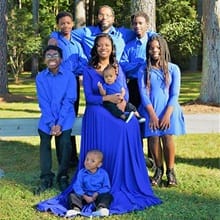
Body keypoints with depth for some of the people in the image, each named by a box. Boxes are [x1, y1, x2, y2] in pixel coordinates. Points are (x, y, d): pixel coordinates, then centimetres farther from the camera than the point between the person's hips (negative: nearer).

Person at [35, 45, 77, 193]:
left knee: (64, 146, -11)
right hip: (47, 120, 2)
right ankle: (46, 178, 8)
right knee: (45, 145, -4)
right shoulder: (40, 77, -1)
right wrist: (51, 123, -13)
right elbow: (43, 103, -5)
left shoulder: (69, 75, -6)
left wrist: (59, 123, -16)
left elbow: (68, 101, -10)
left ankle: (63, 177, 6)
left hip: (65, 119, -2)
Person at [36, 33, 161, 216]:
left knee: (120, 151, -6)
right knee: (99, 153, -8)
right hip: (97, 117, -3)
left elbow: (125, 91, 8)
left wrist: (122, 101, -14)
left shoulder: (118, 68, 14)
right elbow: (89, 97, -5)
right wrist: (107, 98, -20)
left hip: (118, 115, 3)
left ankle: (119, 188, 7)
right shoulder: (89, 70, 2)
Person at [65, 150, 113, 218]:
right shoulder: (81, 173, -1)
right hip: (84, 196, 1)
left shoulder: (103, 174, -3)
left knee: (108, 196, -26)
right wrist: (84, 196, -18)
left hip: (98, 196, -1)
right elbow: (77, 186, -6)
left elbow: (107, 187, -2)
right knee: (72, 195, -20)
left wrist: (97, 193, -17)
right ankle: (76, 209, -44)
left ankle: (101, 208, -48)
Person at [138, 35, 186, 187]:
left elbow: (175, 94, 0)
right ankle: (159, 170, 9)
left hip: (168, 109, -1)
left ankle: (170, 171, 0)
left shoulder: (173, 69, 4)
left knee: (168, 137, -12)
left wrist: (167, 114, -11)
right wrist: (153, 115, -11)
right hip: (150, 110, 1)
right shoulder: (144, 70, 4)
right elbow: (143, 94, -1)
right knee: (153, 138, -8)